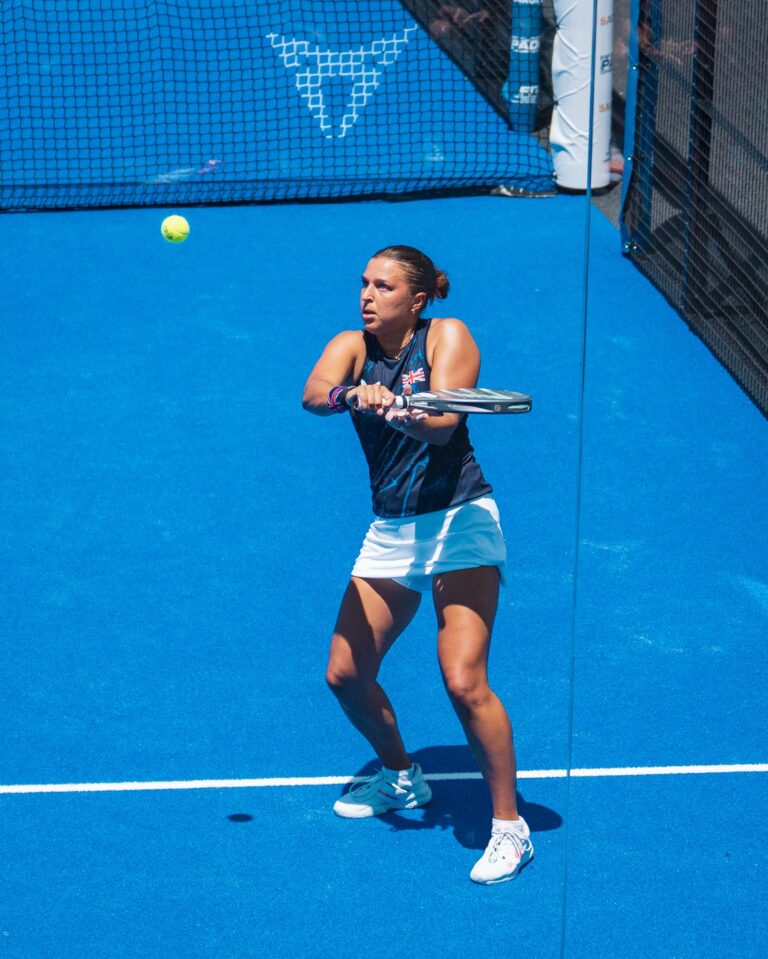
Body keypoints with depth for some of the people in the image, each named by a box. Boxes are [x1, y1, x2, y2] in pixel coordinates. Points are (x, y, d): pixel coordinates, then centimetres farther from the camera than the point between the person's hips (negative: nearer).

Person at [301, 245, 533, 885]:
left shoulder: (447, 336, -6)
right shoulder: (352, 347, 5)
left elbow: (442, 423, -22)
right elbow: (313, 393, -18)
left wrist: (403, 416, -44)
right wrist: (353, 396, -40)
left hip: (459, 522, -5)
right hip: (389, 534, 6)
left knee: (464, 682, -17)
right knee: (345, 676, 5)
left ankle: (510, 826, -3)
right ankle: (401, 778, 33)